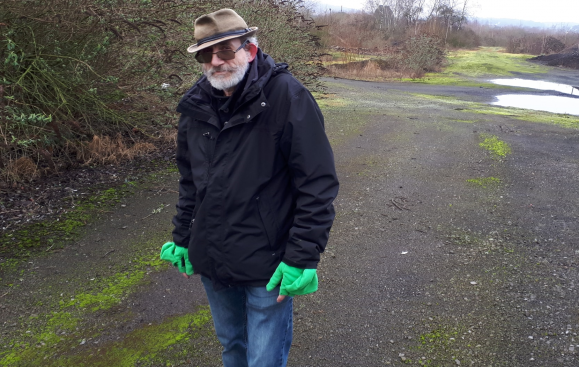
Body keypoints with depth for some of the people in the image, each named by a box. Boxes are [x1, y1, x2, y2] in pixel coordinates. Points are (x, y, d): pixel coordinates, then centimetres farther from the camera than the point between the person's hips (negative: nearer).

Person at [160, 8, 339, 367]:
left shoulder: (287, 97, -16)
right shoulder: (196, 106, 3)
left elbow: (318, 184, -17)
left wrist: (302, 257, -19)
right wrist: (182, 239, 15)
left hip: (266, 268, -5)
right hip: (211, 261, 6)